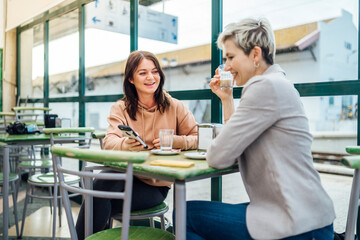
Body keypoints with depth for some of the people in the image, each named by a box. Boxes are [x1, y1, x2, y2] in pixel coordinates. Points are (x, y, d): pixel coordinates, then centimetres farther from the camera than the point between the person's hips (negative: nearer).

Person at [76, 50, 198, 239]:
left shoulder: (175, 107, 2)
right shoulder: (120, 108, 3)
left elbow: (197, 138, 0)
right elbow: (109, 141, -13)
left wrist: (174, 141, -20)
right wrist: (125, 144, -37)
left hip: (155, 185, -1)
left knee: (100, 197, -25)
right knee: (101, 184, -32)